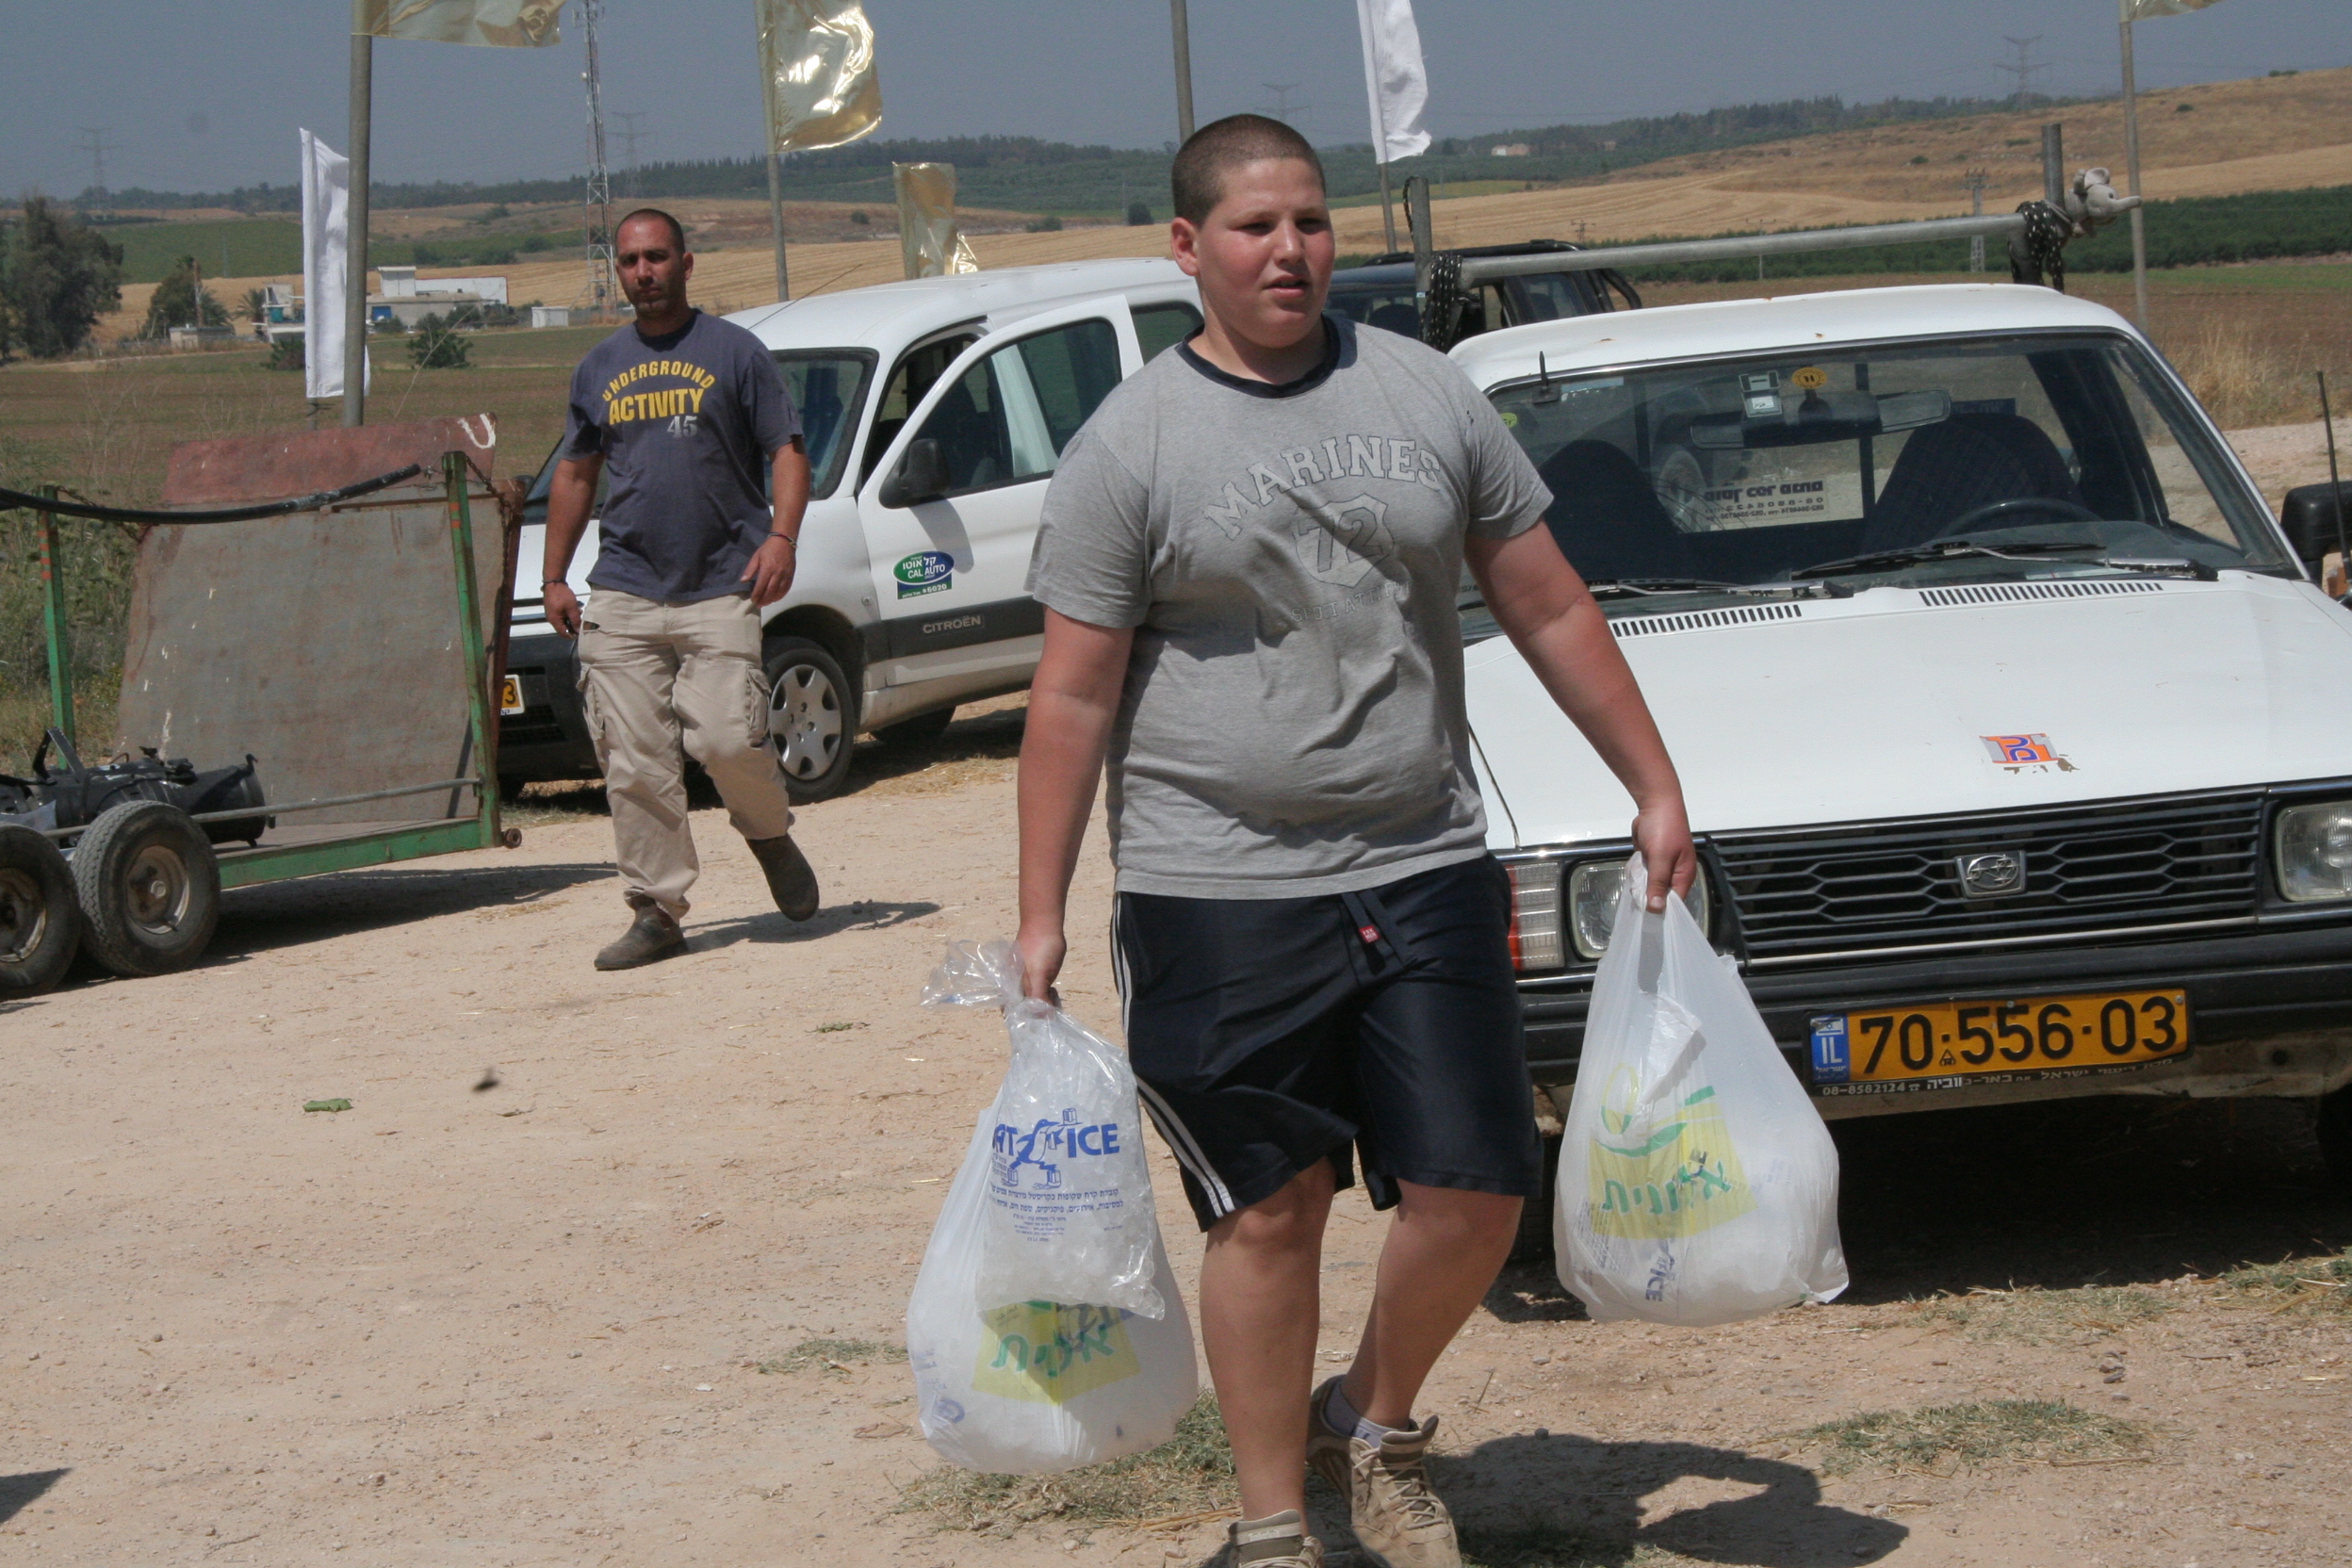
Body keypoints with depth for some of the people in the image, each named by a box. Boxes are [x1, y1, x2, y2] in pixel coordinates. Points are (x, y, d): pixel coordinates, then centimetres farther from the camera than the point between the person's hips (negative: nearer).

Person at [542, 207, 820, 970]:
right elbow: (575, 474, 23)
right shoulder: (600, 368, 16)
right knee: (634, 761, -3)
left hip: (720, 588, -4)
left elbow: (786, 451, 2)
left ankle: (770, 833, 16)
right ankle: (656, 909, 5)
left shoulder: (734, 351, 4)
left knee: (725, 738, -16)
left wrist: (781, 536, -14)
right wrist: (555, 575, 17)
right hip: (622, 592, 4)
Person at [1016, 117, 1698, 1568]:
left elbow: (1552, 612, 12)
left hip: (1427, 873, 3)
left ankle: (1377, 1424, 27)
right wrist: (1040, 915, -4)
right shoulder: (1130, 446, -2)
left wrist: (1657, 789, 10)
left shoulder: (1429, 396, 7)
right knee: (1271, 1214, 2)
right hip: (1221, 897, -3)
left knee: (1475, 1192, 1)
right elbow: (1074, 697, -2)